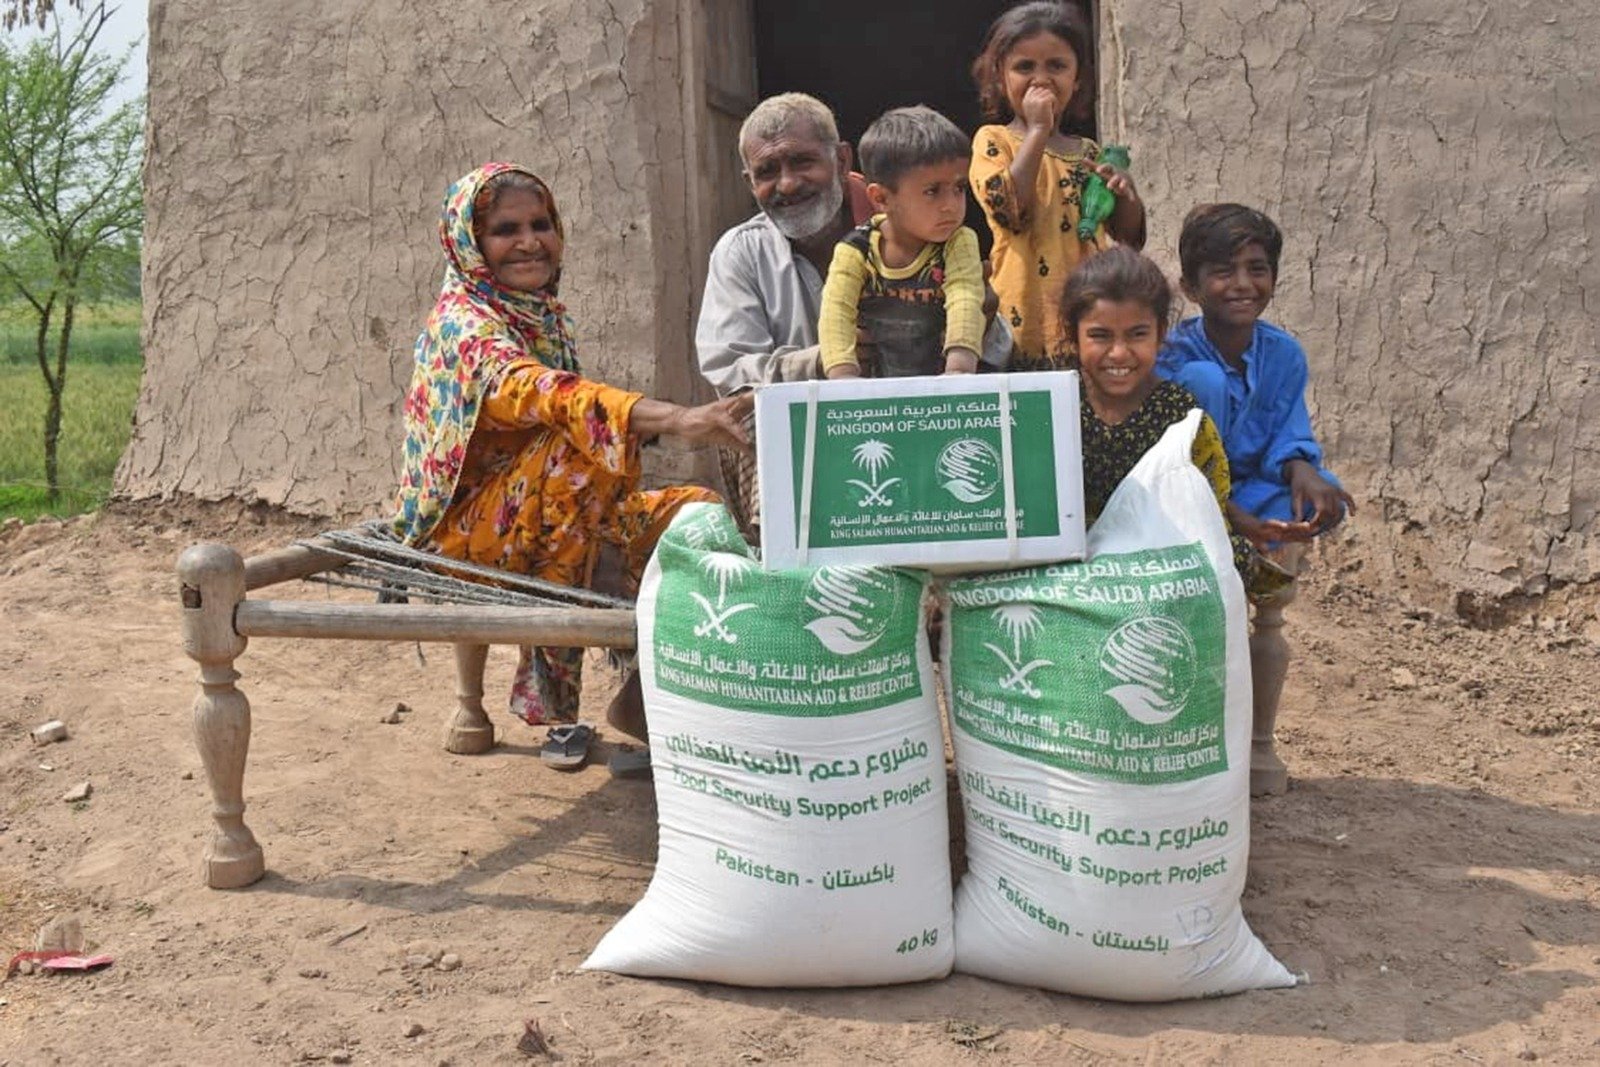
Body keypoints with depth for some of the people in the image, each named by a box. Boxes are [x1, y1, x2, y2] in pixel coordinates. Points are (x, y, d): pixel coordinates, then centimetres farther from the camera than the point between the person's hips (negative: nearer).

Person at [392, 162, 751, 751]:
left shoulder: (543, 318, 10)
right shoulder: (463, 325, -16)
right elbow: (545, 394, -36)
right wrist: (677, 420, -51)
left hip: (537, 519, 8)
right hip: (464, 529, -8)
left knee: (696, 507, -7)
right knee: (577, 446, -33)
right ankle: (554, 649, -20)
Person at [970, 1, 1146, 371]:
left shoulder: (1089, 152, 15)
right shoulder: (993, 141, 1)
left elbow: (1129, 237, 17)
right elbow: (1008, 209, -19)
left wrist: (1126, 190, -4)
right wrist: (1038, 129, -13)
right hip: (1030, 316, -5)